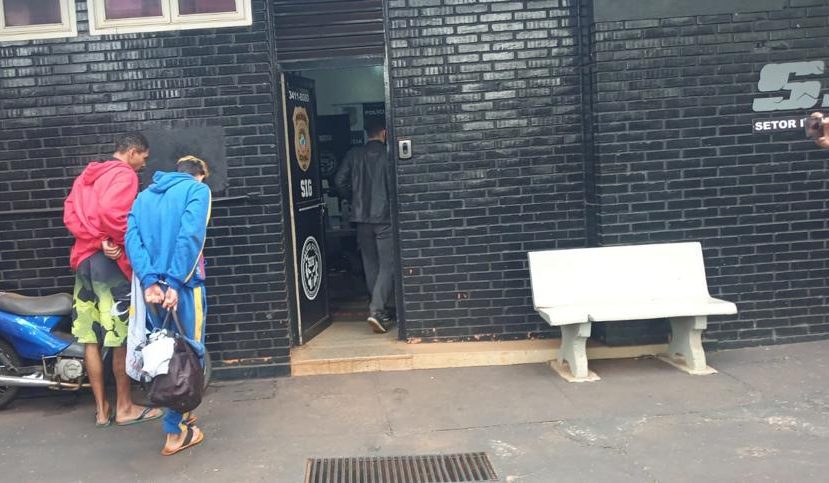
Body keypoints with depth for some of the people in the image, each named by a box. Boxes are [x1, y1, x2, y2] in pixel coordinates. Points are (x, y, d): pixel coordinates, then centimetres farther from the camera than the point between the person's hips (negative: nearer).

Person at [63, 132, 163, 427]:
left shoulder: (87, 175, 18)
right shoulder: (125, 174, -8)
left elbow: (70, 215, 6)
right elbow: (110, 211, -25)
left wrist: (99, 240, -6)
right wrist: (119, 241, -9)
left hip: (83, 258, 8)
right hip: (111, 261, -8)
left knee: (91, 338, 8)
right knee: (123, 337, 1)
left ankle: (101, 409, 16)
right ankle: (124, 407, 10)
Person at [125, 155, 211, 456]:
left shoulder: (144, 196, 18)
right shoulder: (197, 189, 1)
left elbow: (132, 239, 2)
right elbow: (190, 237, -16)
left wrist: (149, 281, -9)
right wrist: (175, 283, -19)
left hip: (153, 286, 6)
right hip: (183, 285, -6)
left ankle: (178, 414, 30)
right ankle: (176, 432, 5)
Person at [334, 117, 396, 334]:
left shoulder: (354, 154, 3)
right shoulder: (388, 154, -8)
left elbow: (340, 180, 0)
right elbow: (394, 185, -11)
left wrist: (356, 198, 13)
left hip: (362, 218, 5)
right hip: (385, 217, -4)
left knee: (371, 266, 14)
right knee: (388, 265, -1)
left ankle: (382, 311, 20)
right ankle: (376, 310, -15)